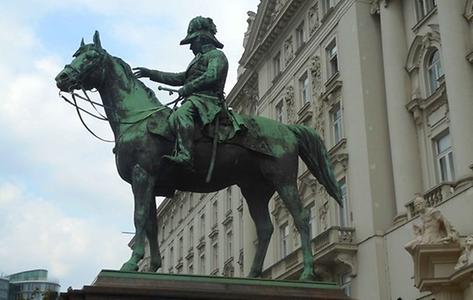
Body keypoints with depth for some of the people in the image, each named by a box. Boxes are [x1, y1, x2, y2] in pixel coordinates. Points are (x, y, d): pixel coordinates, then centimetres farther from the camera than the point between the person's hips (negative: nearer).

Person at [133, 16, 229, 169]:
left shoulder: (216, 55, 5)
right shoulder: (199, 60, 35)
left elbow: (211, 76, -14)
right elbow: (179, 78, 36)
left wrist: (186, 89, -13)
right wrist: (151, 74, 32)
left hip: (206, 99, -11)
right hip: (193, 99, 11)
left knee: (180, 115, -37)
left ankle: (184, 156, -54)